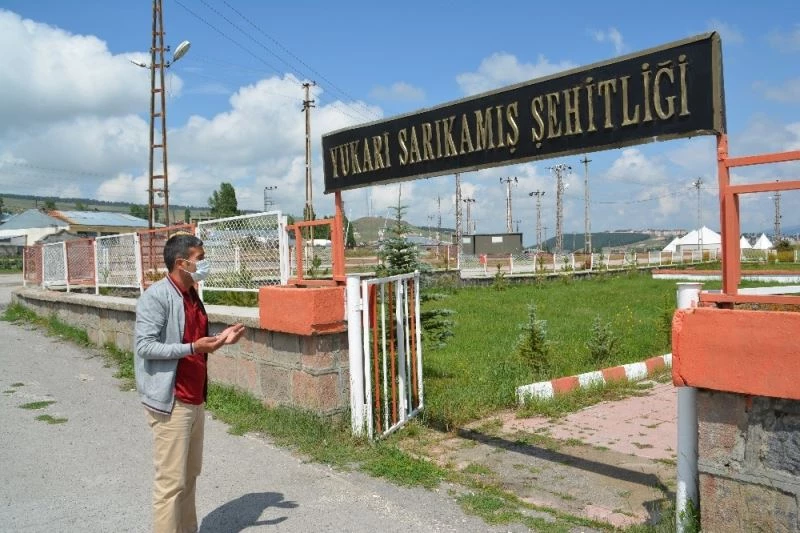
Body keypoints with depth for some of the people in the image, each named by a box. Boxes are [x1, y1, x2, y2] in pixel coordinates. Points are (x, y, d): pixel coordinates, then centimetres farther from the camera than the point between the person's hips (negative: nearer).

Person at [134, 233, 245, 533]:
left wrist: (219, 339, 5)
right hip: (170, 402, -8)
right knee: (171, 480, -1)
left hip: (195, 400, 9)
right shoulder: (155, 297, -15)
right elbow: (144, 346, -20)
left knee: (190, 475, 17)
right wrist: (193, 348, -27)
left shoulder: (192, 295, 11)